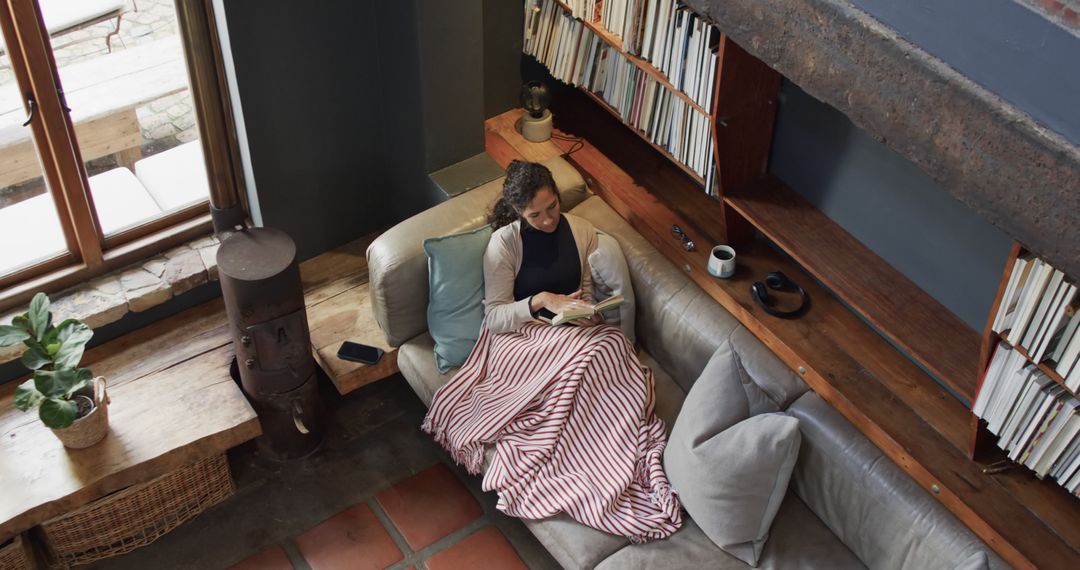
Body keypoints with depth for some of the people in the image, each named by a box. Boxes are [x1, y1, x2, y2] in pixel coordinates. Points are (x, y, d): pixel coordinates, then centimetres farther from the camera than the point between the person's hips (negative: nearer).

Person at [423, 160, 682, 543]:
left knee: (612, 347, -33)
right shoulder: (504, 243, -8)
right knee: (589, 356, -36)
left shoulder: (581, 230, 5)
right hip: (521, 337, -4)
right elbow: (494, 317, -8)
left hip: (576, 331, 5)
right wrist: (541, 301, -23)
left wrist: (587, 312, -9)